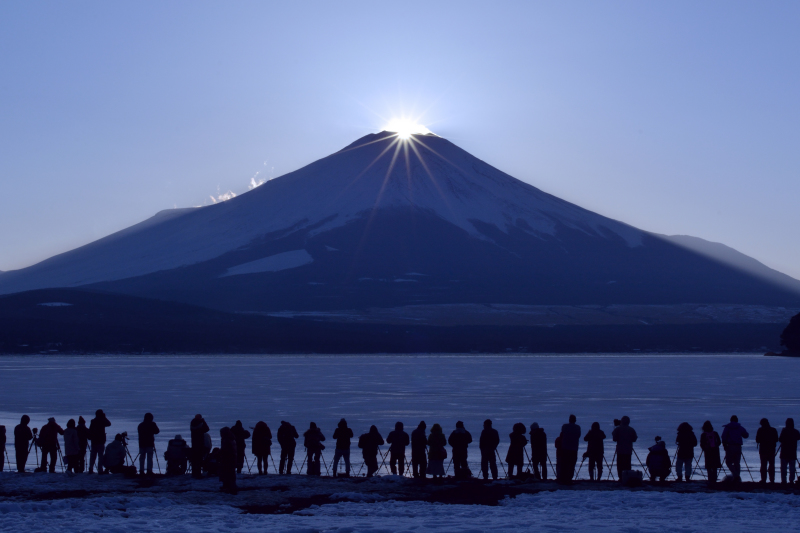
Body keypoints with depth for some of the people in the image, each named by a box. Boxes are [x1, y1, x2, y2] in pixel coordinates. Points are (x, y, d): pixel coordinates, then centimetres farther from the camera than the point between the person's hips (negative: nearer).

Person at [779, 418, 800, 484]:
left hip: (784, 453, -3)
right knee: (792, 468, 7)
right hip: (793, 453, 3)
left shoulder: (784, 431, -10)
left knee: (783, 467, 1)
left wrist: (779, 438, 7)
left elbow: (781, 439, -14)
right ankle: (791, 480, 3)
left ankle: (783, 480, -4)